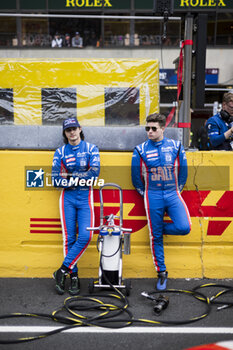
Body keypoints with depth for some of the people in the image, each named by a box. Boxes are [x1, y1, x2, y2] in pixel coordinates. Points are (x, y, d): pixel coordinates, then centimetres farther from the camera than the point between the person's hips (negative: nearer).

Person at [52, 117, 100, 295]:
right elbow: (56, 180, -2)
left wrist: (69, 176, -10)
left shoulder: (91, 148, 3)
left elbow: (94, 172, -12)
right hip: (68, 197, 1)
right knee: (69, 238, 1)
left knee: (85, 236, -12)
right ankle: (73, 276, 11)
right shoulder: (60, 152, 6)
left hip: (85, 197, -1)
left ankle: (63, 270, 0)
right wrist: (80, 179, -10)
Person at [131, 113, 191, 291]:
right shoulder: (140, 150, 2)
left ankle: (161, 228, 14)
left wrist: (177, 191, 9)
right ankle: (162, 273, 19)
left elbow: (183, 172, 10)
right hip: (152, 196, -1)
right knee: (155, 237, 3)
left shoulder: (176, 146, 4)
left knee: (184, 227, -18)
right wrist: (144, 194, 8)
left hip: (172, 193, 1)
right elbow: (136, 177, 9)